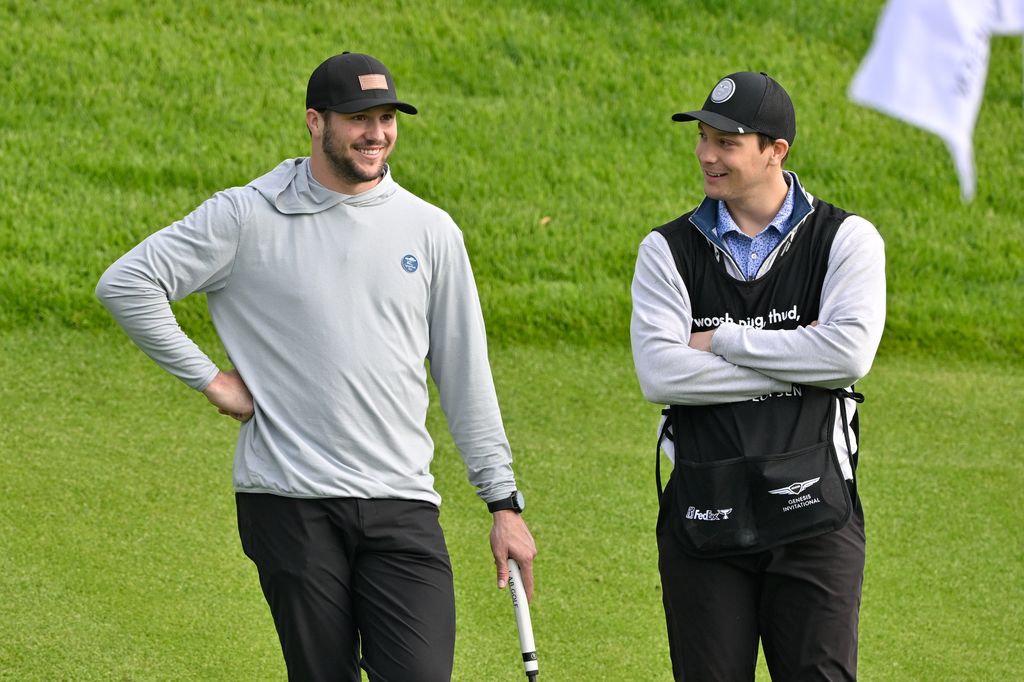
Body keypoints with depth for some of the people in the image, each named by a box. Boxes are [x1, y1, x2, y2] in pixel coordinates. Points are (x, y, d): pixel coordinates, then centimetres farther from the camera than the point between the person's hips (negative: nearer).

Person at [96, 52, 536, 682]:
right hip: (289, 504, -2)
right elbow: (125, 284, -2)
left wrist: (504, 501, 11)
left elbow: (465, 376, 14)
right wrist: (210, 380, -4)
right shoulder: (247, 217, 0)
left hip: (402, 507, 2)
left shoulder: (431, 231, 9)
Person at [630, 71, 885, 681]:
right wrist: (797, 362, -10)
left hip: (812, 515, -2)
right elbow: (659, 374, -7)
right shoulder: (669, 249, 8)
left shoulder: (846, 239, 3)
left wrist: (723, 341, -9)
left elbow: (851, 353, -14)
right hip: (703, 515, 2)